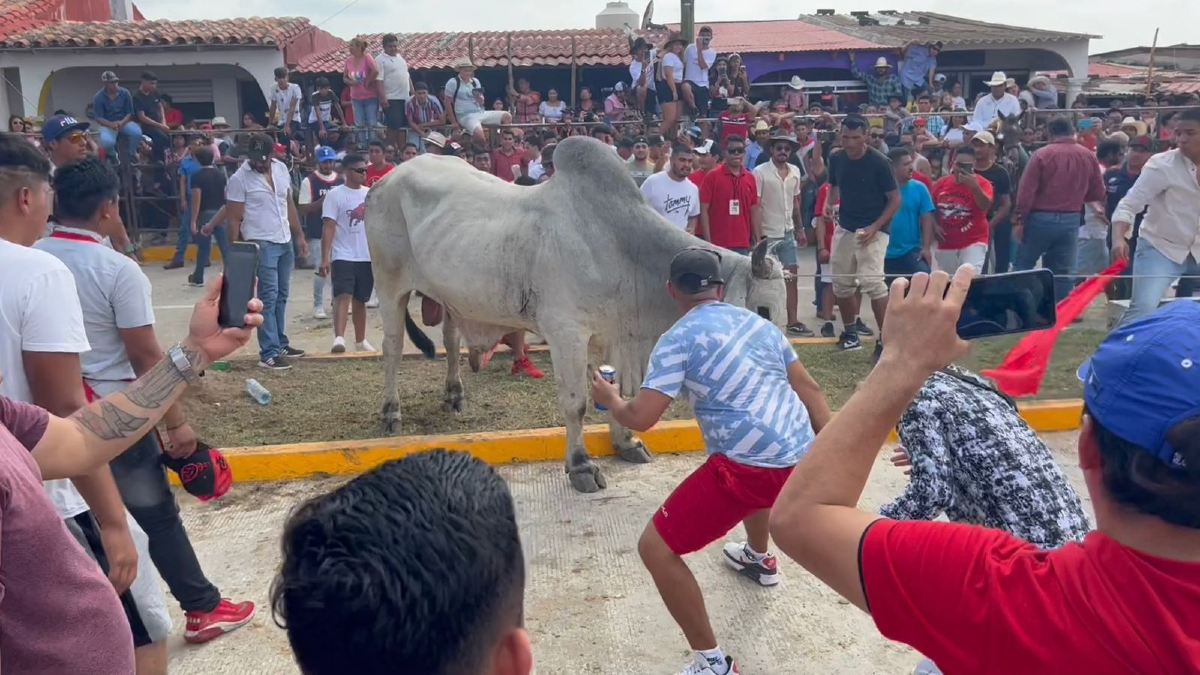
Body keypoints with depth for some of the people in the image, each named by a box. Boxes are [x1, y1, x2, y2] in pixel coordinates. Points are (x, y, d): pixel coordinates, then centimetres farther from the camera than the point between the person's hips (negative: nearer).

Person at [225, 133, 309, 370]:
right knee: (268, 297, -8)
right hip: (261, 244, -6)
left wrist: (300, 235, 15)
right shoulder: (239, 178, -10)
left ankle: (280, 344, 23)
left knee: (281, 296, 13)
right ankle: (268, 354, -7)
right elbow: (234, 219, -9)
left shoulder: (281, 169, 7)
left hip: (285, 242, 6)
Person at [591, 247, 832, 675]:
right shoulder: (757, 322, 14)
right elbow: (810, 390, 16)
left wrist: (610, 400, 12)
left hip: (753, 472, -8)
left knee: (656, 548, 3)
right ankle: (760, 559, 64)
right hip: (802, 460, 8)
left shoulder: (679, 338, -5)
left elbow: (641, 418, -10)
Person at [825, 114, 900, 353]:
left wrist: (874, 228, -18)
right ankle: (850, 333, 27)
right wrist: (829, 203, -2)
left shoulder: (879, 162, -12)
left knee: (872, 282, -19)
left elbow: (895, 200, -9)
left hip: (872, 231, -6)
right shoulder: (836, 159, 2)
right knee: (841, 283, 11)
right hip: (844, 228, 6)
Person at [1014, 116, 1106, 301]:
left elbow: (1026, 192, -13)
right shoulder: (1088, 156, 3)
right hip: (1071, 220, 4)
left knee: (1023, 265, 8)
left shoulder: (1042, 155, -9)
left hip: (1041, 218, -3)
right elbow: (1098, 193, 7)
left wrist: (1019, 221, -7)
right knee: (1062, 273, 8)